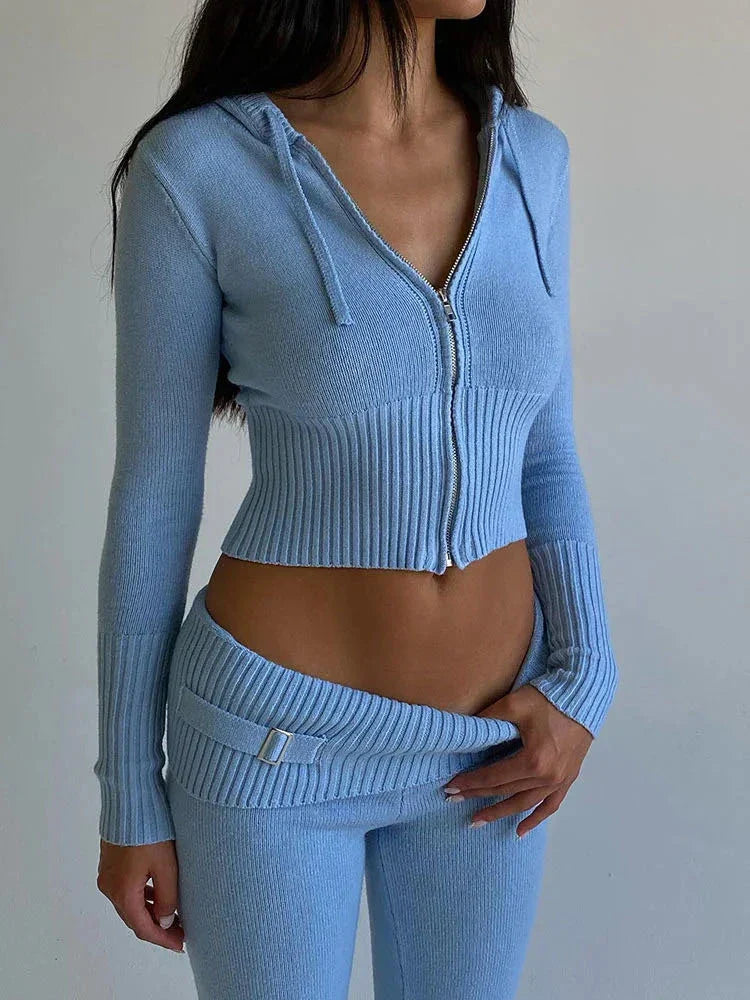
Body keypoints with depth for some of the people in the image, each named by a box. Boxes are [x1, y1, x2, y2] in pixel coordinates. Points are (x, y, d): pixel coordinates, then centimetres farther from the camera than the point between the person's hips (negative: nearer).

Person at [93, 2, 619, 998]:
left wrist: (583, 684, -6)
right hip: (279, 736, -4)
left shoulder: (530, 154, -1)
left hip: (487, 740, 5)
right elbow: (152, 498, -8)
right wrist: (130, 798, -3)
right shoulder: (195, 169, -14)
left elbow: (541, 450, 6)